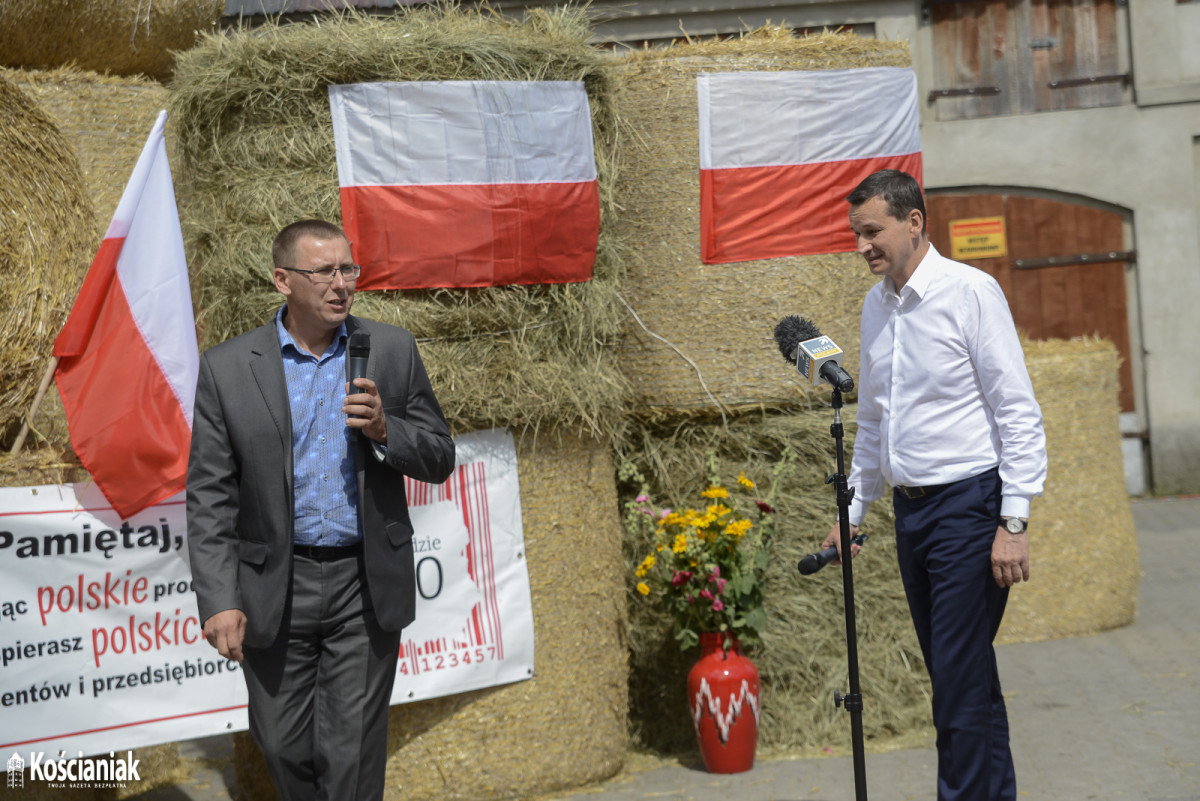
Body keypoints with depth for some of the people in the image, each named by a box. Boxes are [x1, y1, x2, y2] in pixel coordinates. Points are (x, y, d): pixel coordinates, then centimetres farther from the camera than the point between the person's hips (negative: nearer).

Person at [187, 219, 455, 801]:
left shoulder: (393, 350, 2)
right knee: (284, 749, 11)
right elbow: (209, 497, -4)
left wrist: (384, 430, -15)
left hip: (367, 586, 0)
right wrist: (220, 600, -11)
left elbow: (439, 460, 5)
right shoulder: (227, 368, -3)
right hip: (275, 591, 0)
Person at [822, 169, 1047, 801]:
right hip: (910, 508, 7)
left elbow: (1019, 413, -13)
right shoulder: (875, 306, 11)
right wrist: (852, 511, 19)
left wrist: (1014, 523, -17)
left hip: (968, 504, -7)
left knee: (960, 683, -8)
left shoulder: (971, 292, -10)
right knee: (959, 676, 14)